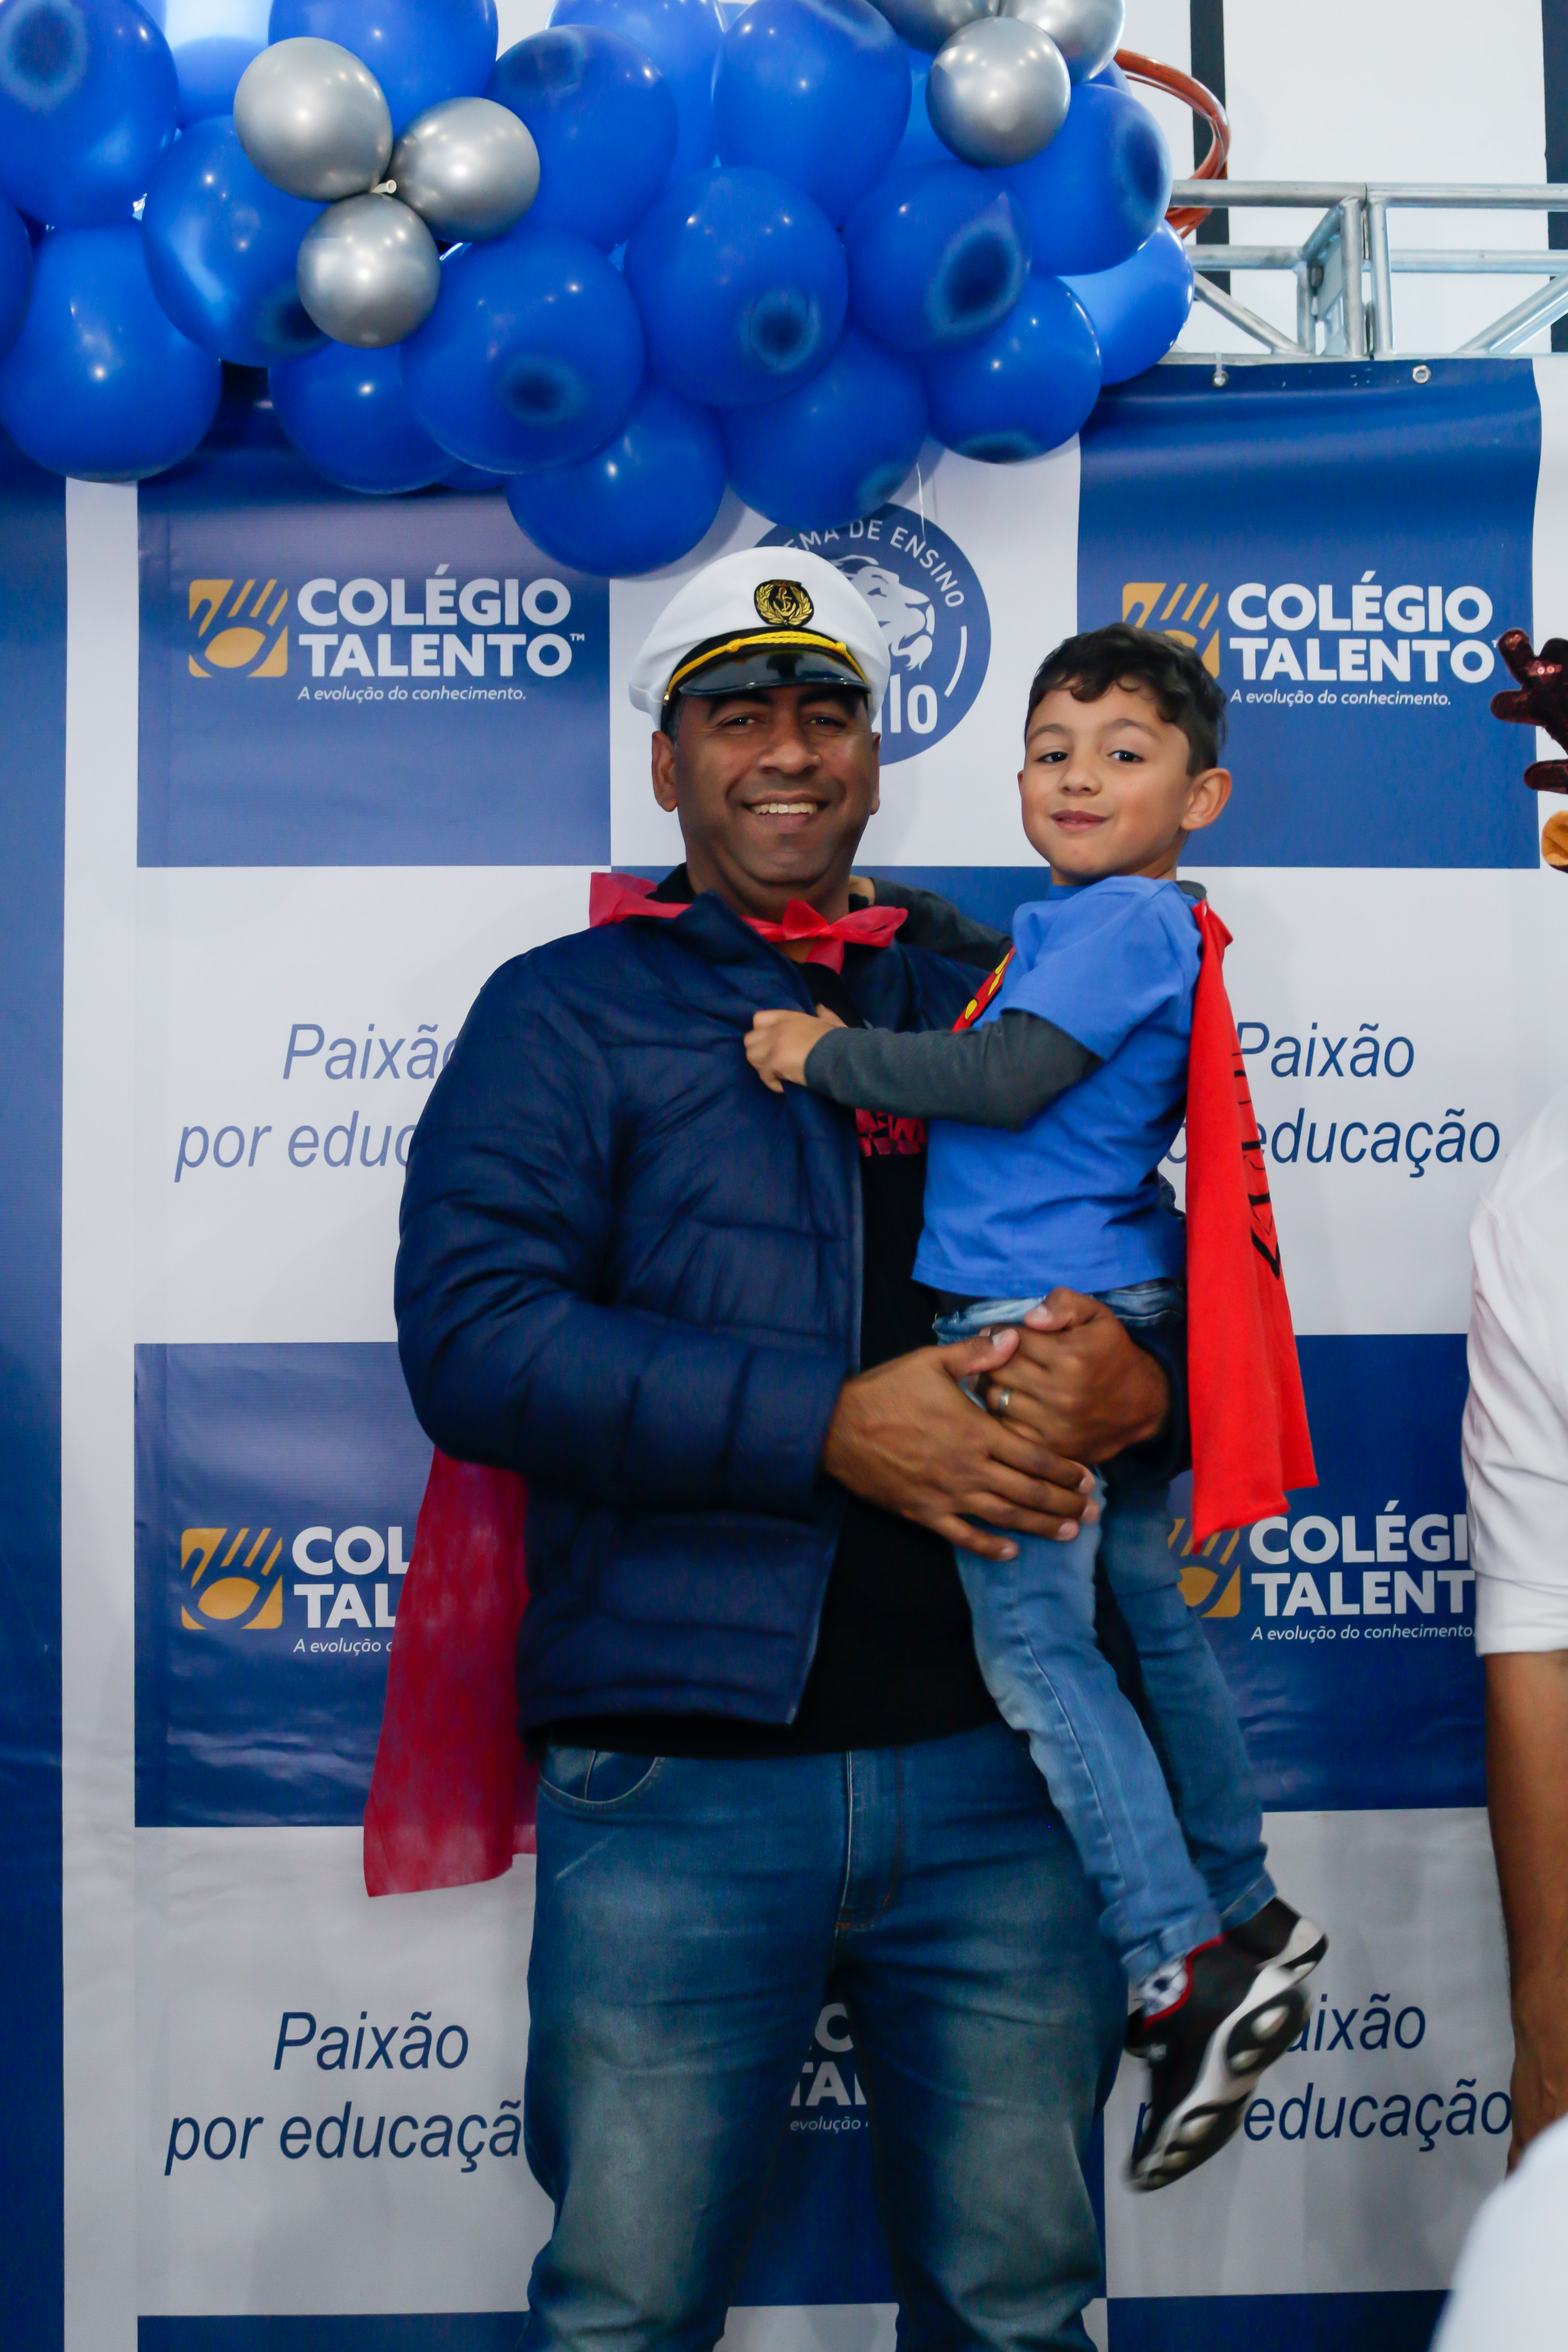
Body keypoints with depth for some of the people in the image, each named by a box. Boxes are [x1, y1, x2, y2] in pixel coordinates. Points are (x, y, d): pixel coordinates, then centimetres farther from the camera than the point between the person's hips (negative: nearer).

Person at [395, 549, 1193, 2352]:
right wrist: (833, 1425, -18)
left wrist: (1139, 1380, -9)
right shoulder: (566, 1013, 4)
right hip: (679, 1777, -3)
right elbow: (473, 1338, -10)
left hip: (996, 1771, 3)